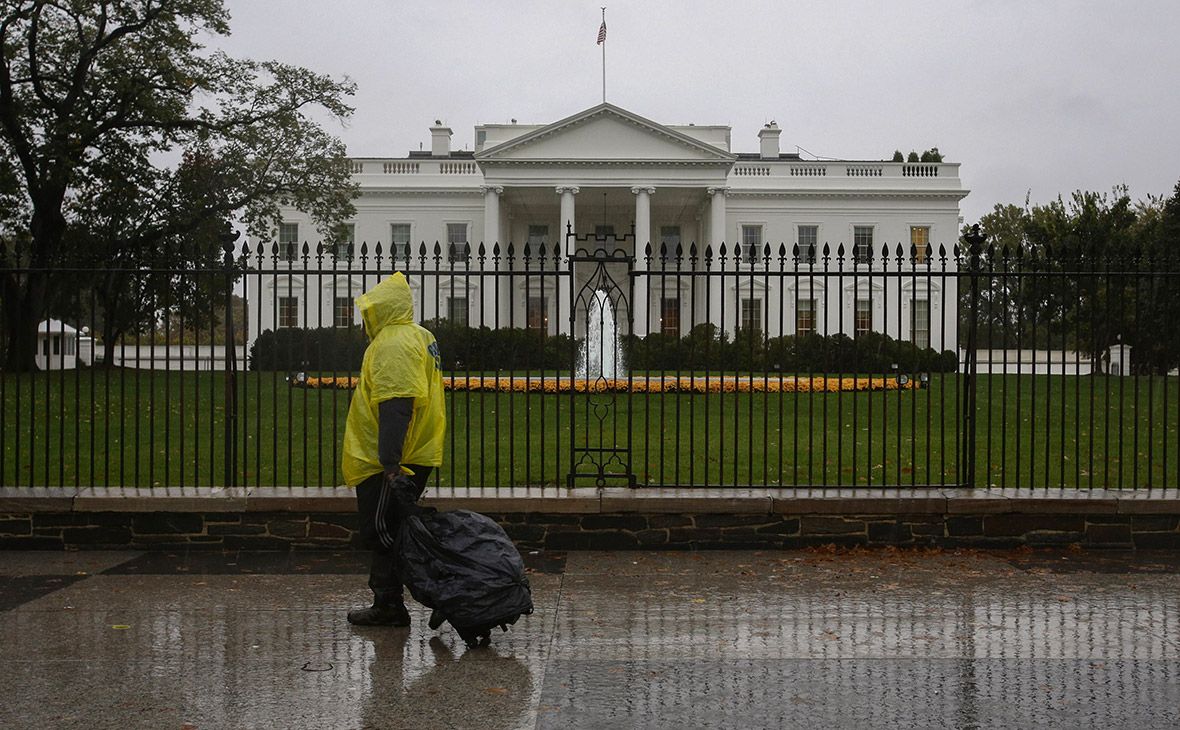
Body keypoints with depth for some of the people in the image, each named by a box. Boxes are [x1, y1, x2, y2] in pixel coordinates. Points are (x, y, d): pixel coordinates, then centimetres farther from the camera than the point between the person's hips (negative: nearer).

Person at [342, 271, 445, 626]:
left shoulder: (392, 344, -16)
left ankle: (389, 606, 2)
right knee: (386, 531, 15)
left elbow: (394, 408, -25)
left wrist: (390, 464, -27)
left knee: (380, 531, -3)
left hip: (387, 465, -10)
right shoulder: (420, 336, 17)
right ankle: (387, 604, 20)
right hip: (416, 458, 10)